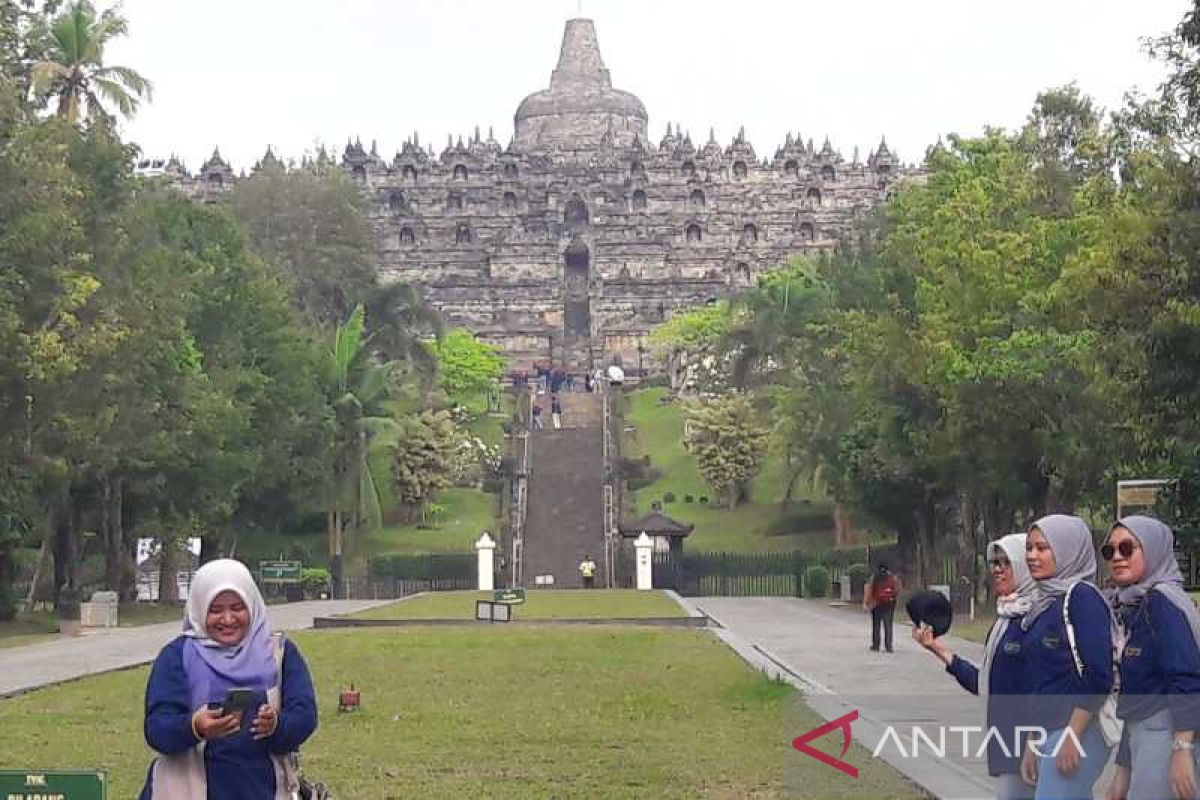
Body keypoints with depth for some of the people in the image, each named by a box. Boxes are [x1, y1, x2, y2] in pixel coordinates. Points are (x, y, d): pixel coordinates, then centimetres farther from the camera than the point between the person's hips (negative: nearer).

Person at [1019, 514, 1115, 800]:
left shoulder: (1082, 595, -9)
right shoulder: (1044, 602, 15)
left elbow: (1098, 676, -17)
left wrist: (1072, 738, -19)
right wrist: (1031, 744, 18)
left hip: (1076, 730, -8)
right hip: (1047, 733, 8)